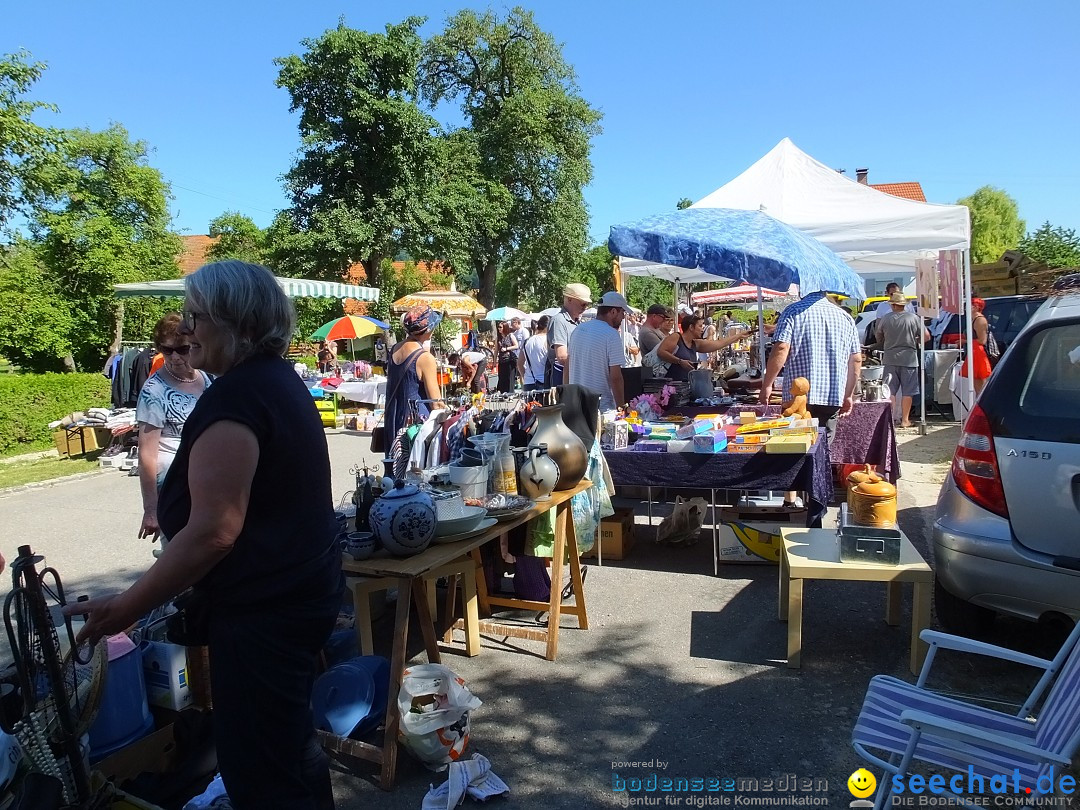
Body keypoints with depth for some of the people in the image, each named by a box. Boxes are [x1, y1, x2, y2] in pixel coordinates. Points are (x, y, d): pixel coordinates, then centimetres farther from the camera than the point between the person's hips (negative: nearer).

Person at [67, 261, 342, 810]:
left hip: (263, 610, -10)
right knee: (290, 742, 25)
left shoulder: (233, 397, -21)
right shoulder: (282, 380, 10)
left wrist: (125, 609, -14)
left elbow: (211, 532, -25)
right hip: (299, 591, 10)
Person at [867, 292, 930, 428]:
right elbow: (926, 336, -1)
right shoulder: (914, 318, -3)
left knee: (890, 391, 7)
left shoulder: (885, 319, 0)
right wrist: (914, 341, 17)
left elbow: (878, 337, 14)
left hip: (890, 359, 1)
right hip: (909, 359, -1)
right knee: (907, 391, 5)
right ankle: (905, 420, 8)